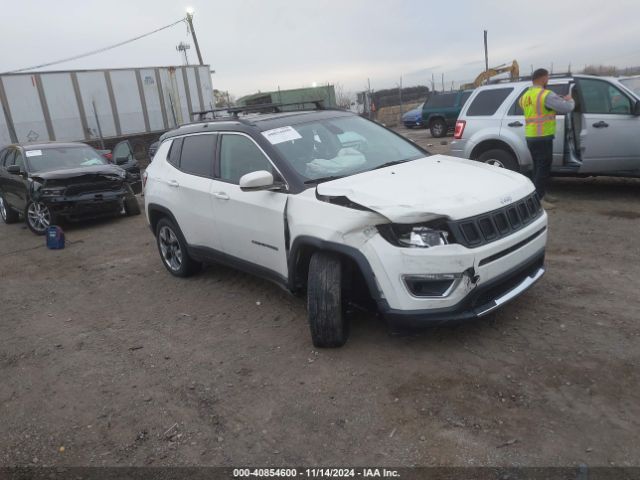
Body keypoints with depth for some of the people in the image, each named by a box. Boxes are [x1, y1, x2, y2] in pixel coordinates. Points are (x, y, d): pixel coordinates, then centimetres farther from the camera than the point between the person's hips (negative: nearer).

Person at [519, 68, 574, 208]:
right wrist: (570, 100, 10)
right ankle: (538, 199, -4)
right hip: (543, 138, -8)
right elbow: (567, 107, -12)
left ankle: (541, 194, 25)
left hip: (530, 137, 8)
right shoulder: (546, 95, -12)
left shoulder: (525, 96, 11)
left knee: (538, 167, 16)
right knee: (544, 168, -4)